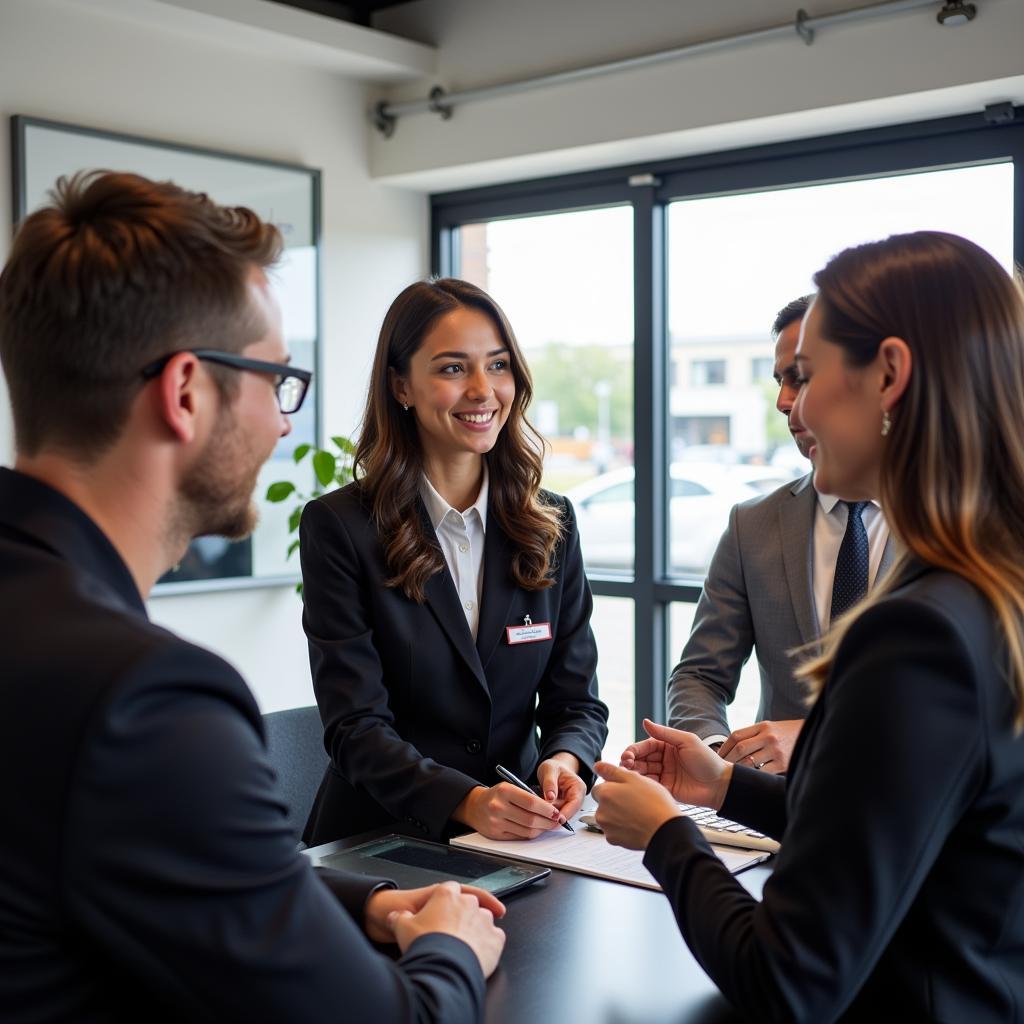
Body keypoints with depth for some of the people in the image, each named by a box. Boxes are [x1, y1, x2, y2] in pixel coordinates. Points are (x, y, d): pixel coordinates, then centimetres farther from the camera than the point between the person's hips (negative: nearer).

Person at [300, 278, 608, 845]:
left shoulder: (552, 522, 7)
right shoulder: (338, 526, -6)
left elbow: (577, 699, 7)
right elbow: (355, 725, -11)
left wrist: (564, 764, -15)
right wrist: (466, 802, -26)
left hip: (520, 836, 2)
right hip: (378, 838, -2)